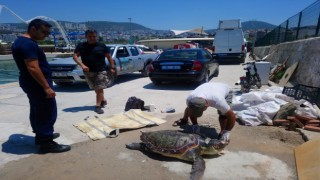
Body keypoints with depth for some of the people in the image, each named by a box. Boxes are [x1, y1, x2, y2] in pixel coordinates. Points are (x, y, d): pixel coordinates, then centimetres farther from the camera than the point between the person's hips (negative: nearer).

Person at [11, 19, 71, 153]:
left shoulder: (21, 41, 14)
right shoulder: (28, 44, -20)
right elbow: (33, 68, -27)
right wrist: (47, 87, -26)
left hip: (30, 83, 11)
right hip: (37, 83, -11)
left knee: (37, 111, 18)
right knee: (47, 113, -5)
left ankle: (41, 136, 31)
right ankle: (47, 143, 2)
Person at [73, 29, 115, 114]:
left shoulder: (102, 46, 2)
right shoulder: (81, 46, 3)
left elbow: (109, 57, 7)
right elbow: (75, 56, -4)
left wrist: (112, 67, 2)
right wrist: (82, 65, -20)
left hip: (100, 71, -2)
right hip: (88, 71, 3)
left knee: (99, 89, -8)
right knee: (95, 89, 14)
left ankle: (98, 106, -5)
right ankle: (103, 100, 33)